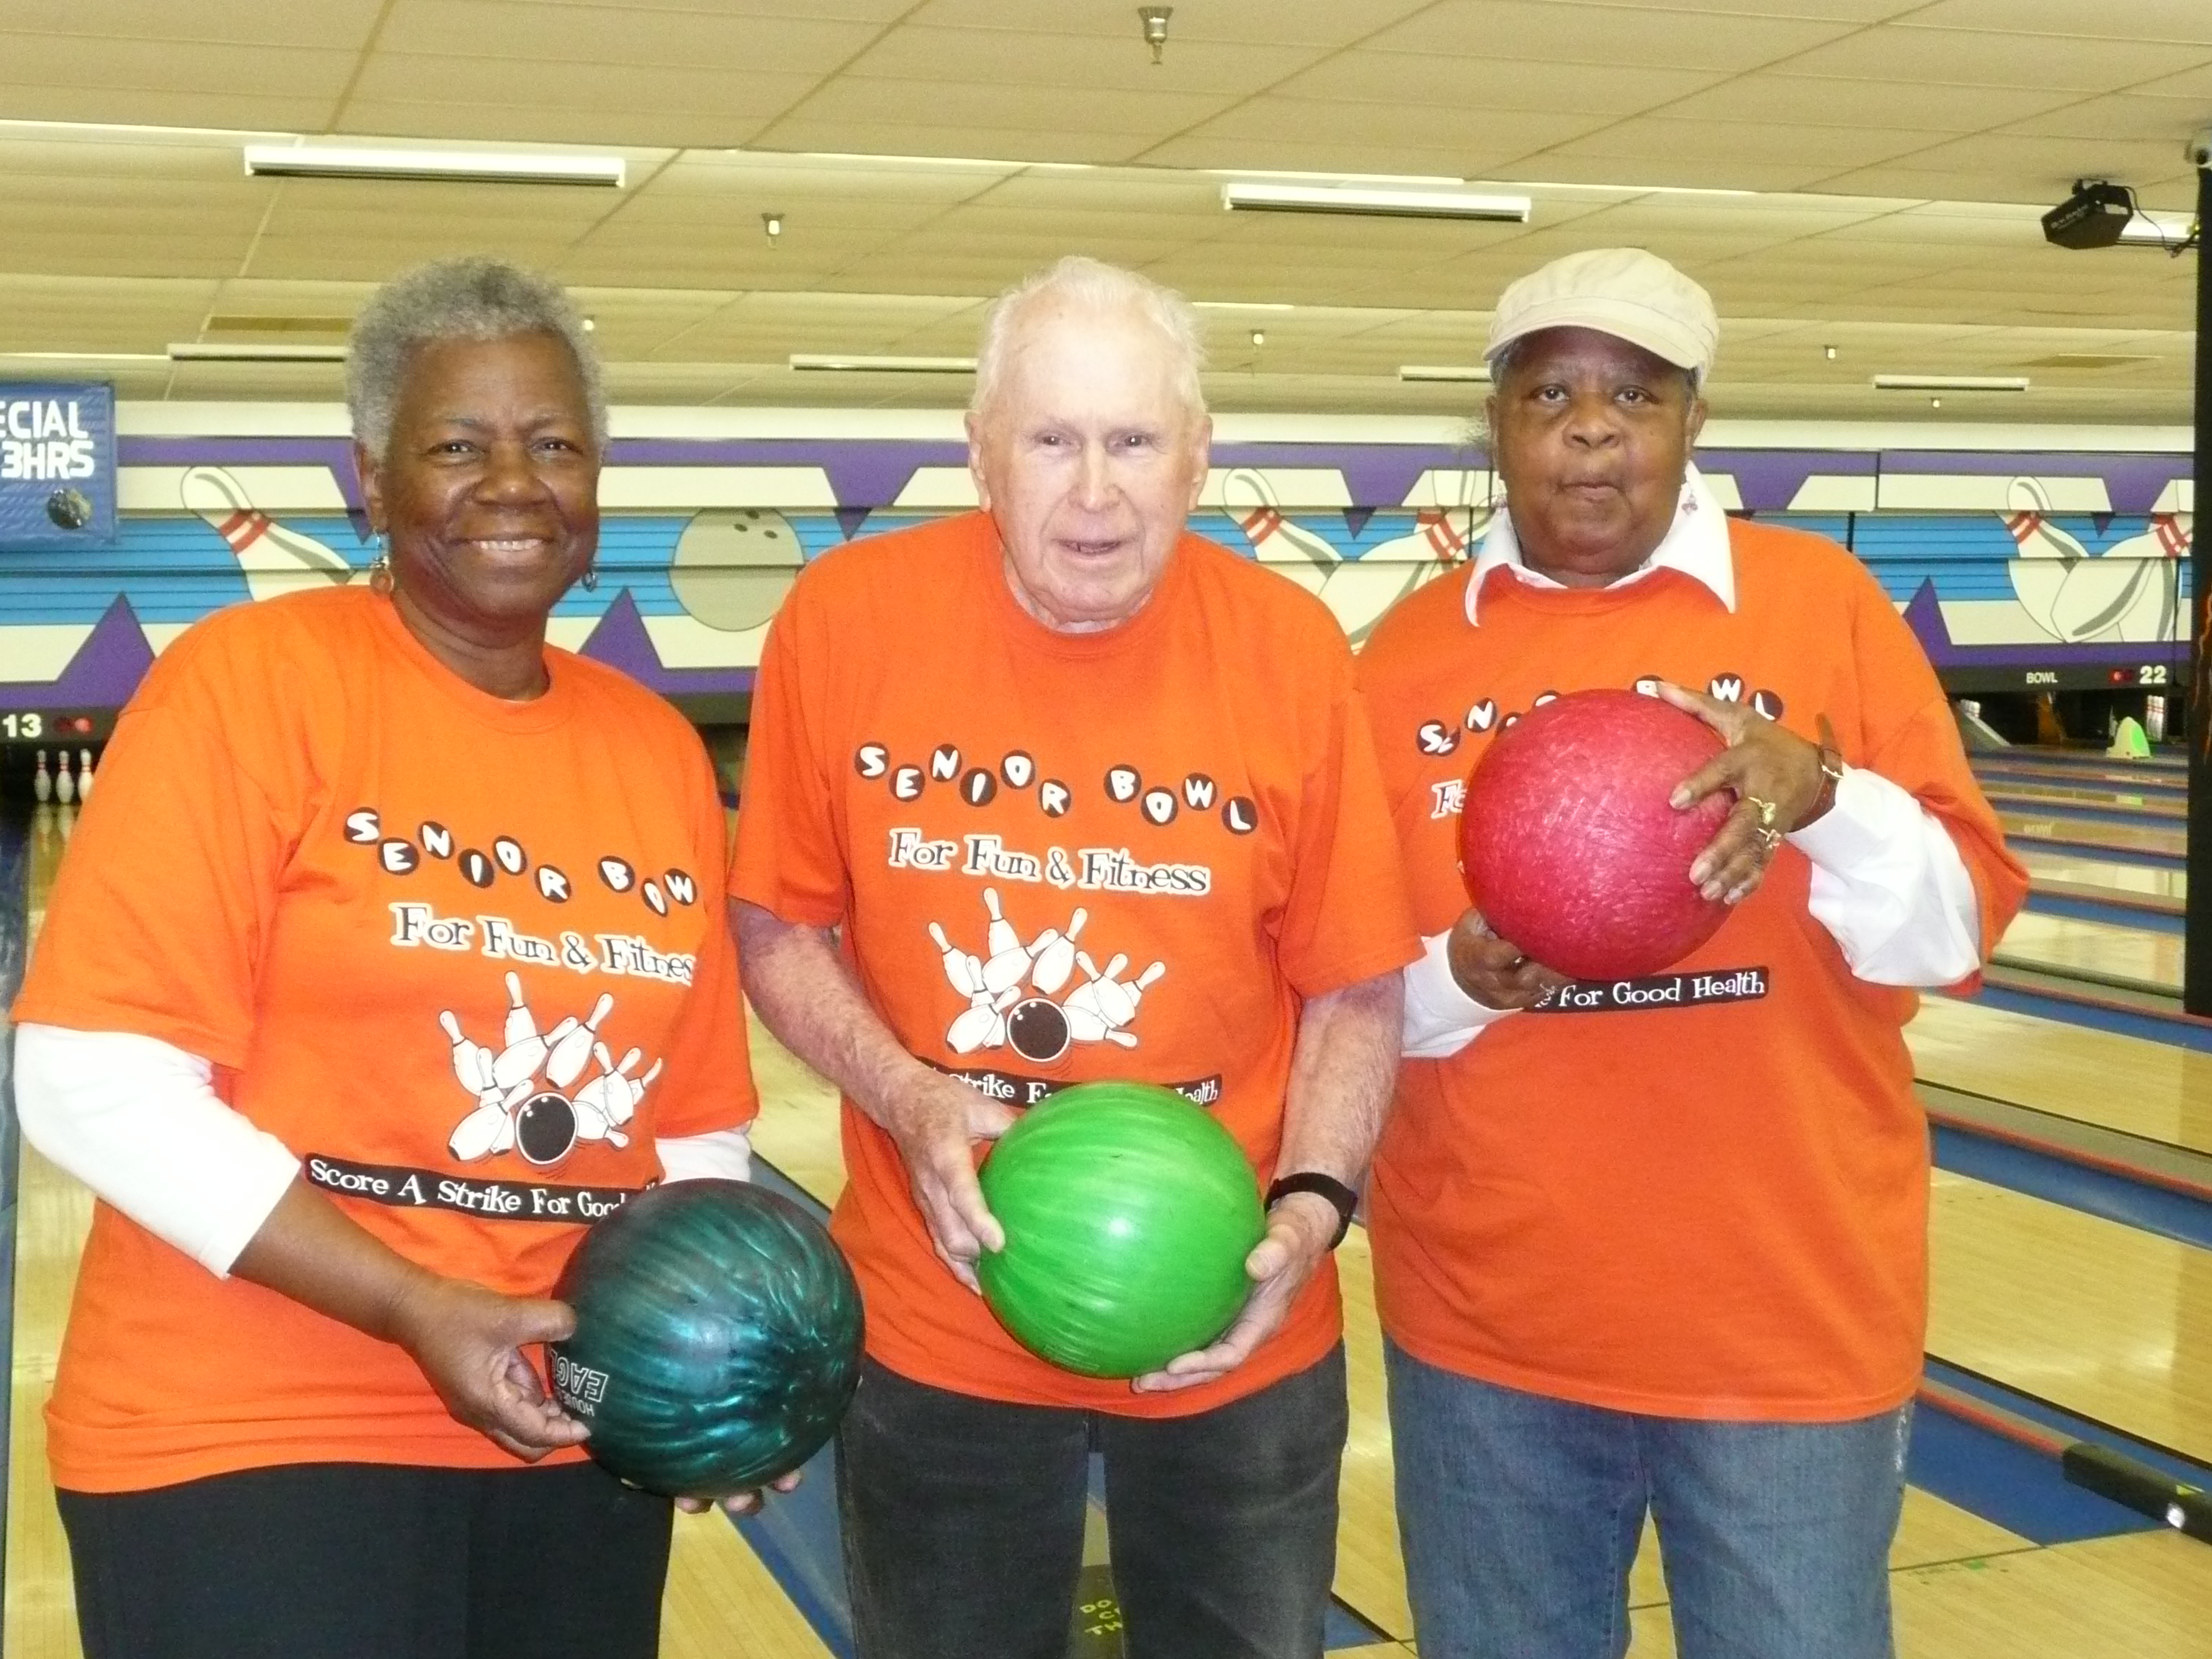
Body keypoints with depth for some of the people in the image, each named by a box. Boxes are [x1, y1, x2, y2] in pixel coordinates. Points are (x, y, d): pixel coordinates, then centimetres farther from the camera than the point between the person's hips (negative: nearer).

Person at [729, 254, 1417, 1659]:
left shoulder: (1291, 650, -11)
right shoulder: (847, 621, -11)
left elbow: (1354, 992, -4)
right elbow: (780, 930, -1)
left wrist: (1310, 1209, -18)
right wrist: (910, 1103, -16)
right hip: (937, 1329, 0)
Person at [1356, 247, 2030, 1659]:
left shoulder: (1820, 602, -3)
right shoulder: (1413, 654, 1)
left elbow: (1957, 933, -4)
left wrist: (1825, 799, -22)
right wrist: (1466, 979, -16)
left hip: (1791, 1318, -1)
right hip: (1487, 1321, 2)